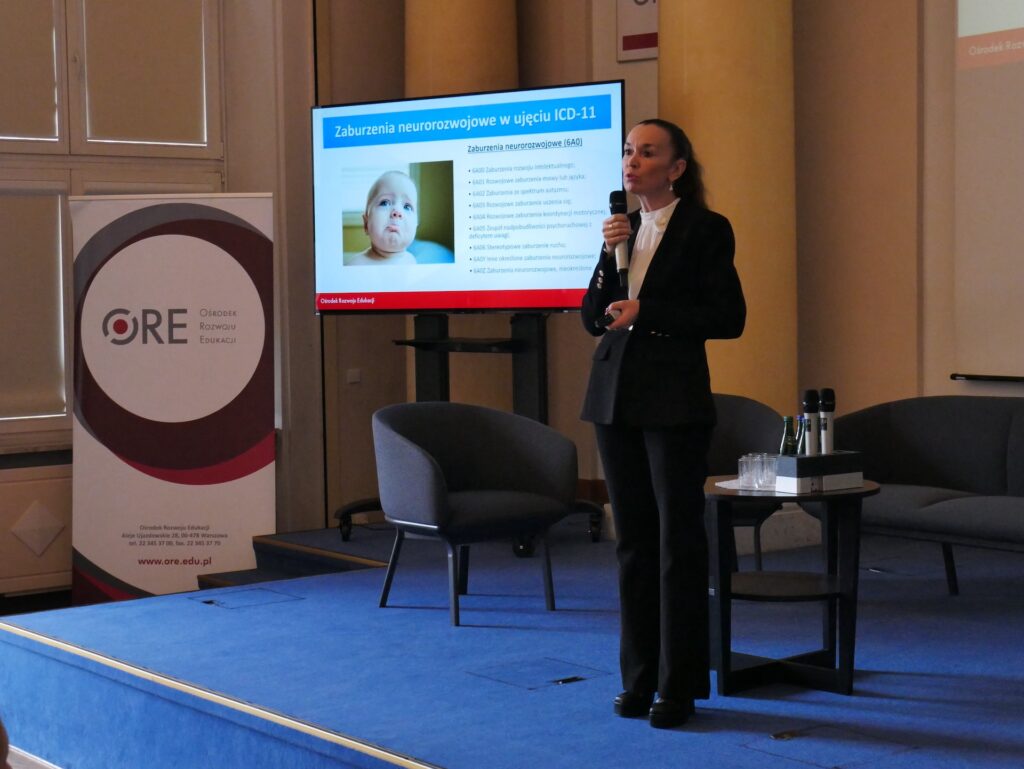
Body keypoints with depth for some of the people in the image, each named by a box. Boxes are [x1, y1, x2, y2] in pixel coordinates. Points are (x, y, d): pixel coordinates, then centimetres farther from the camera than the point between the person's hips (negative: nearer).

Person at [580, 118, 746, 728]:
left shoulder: (706, 229, -4)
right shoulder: (622, 227, 13)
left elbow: (728, 317, -10)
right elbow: (593, 317, 9)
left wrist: (645, 311, -14)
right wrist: (611, 255, -6)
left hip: (675, 402, -6)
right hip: (616, 397, 6)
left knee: (679, 540, -1)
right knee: (633, 540, 9)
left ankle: (680, 685, 7)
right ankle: (640, 678, 17)